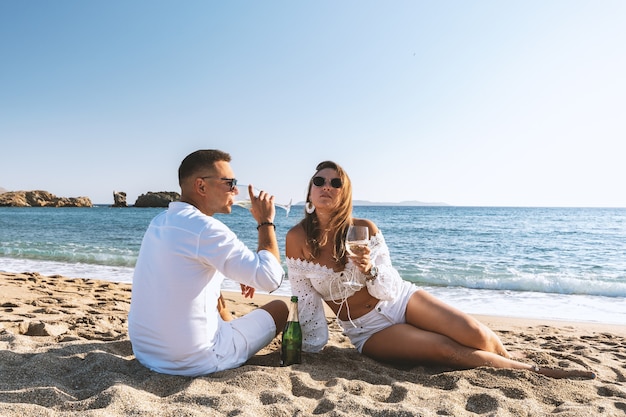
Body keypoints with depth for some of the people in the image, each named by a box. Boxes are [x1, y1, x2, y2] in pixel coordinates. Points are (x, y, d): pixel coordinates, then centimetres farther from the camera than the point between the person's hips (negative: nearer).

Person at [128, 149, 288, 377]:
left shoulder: (159, 222, 4)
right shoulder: (205, 228, -23)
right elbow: (270, 278, -24)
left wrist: (239, 272, 12)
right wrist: (266, 222, -11)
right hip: (191, 363, -8)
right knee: (279, 308, 7)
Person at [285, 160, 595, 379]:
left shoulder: (364, 229, -11)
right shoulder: (298, 238, -15)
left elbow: (390, 288, -8)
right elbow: (304, 297, -7)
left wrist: (369, 269, -29)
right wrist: (310, 350, -7)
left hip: (400, 300, 2)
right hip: (368, 331, -1)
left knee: (478, 336, -15)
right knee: (448, 351, -20)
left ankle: (510, 368, 22)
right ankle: (540, 373, 1)